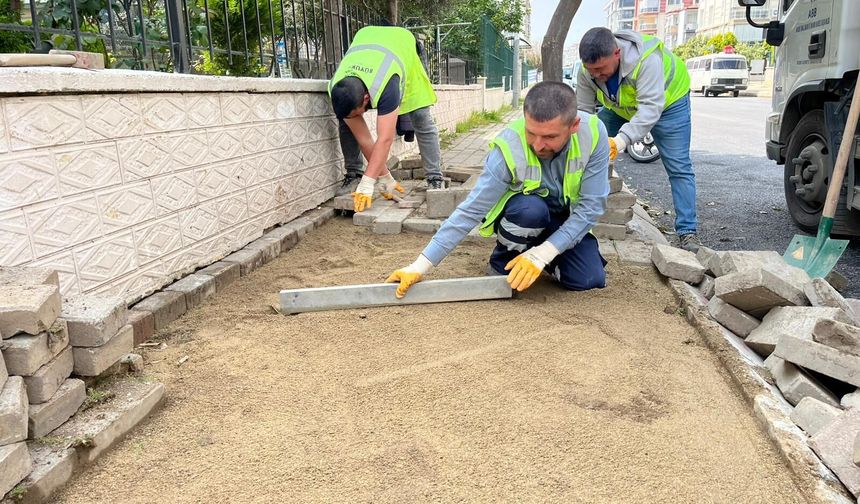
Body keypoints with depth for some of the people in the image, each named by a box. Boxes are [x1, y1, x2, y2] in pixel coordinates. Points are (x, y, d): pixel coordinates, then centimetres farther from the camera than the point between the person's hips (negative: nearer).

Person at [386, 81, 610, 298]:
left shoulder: (593, 133, -27)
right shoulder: (509, 148, -31)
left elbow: (591, 204, -21)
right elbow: (470, 211, -27)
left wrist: (542, 254, -29)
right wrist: (421, 266, -30)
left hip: (567, 219, 2)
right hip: (523, 212, -2)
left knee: (589, 280, -19)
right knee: (530, 208, -36)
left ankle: (535, 249, 10)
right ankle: (503, 259, -5)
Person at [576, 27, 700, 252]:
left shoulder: (647, 59, -43)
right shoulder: (587, 71, -26)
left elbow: (650, 108, -48)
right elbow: (582, 110, -24)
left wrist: (621, 140, -60)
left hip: (667, 101, -5)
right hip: (621, 107, 5)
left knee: (679, 168, -9)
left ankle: (687, 232, -6)